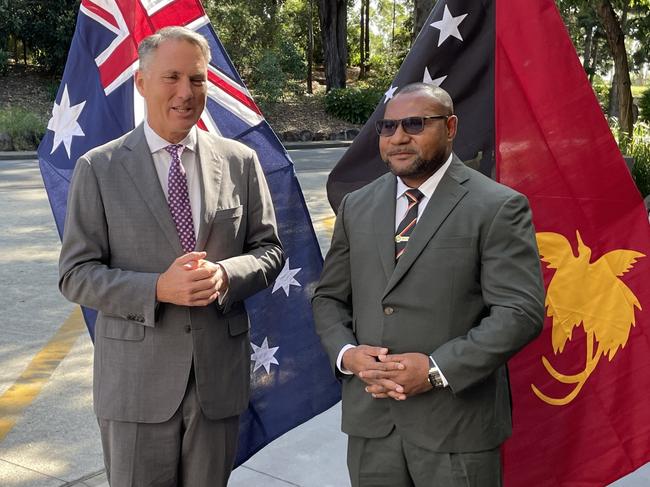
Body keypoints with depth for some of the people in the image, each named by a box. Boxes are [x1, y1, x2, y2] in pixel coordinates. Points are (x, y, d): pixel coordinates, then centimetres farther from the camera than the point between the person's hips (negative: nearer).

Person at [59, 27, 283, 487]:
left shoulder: (240, 161, 3)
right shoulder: (99, 168, -3)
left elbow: (269, 249, 6)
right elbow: (76, 274, -4)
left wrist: (225, 275, -16)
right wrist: (158, 289, -20)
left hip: (220, 373, 2)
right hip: (136, 379, -2)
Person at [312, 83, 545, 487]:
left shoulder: (497, 208, -6)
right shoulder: (357, 207, 10)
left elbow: (520, 311, -12)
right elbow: (329, 298, 13)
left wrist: (438, 369, -18)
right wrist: (346, 354, -6)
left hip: (457, 427, -4)